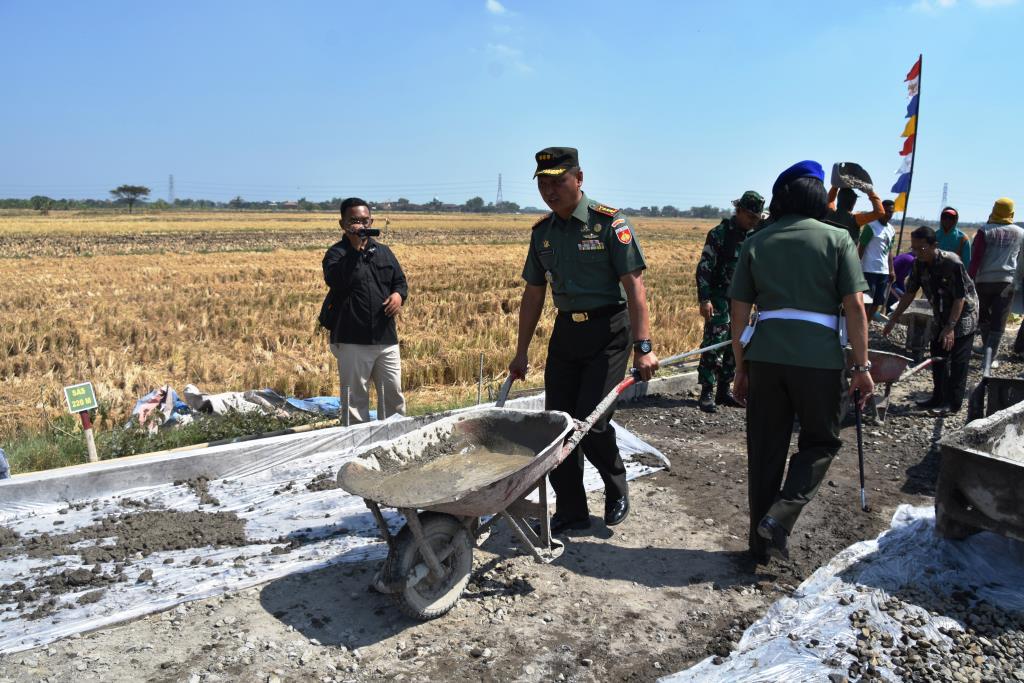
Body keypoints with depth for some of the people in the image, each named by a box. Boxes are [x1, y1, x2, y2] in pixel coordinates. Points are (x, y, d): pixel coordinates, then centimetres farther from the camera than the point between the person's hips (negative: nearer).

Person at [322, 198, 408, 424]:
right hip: (352, 339, -4)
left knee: (393, 393, 10)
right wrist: (355, 248, -23)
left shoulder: (383, 251, 14)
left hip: (386, 337, 5)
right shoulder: (337, 253, -2)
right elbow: (336, 282, -22)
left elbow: (400, 281, 19)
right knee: (355, 396, 4)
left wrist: (399, 294, -4)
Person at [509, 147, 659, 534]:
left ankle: (617, 491, 20)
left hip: (608, 331, -6)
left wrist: (643, 347, -21)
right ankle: (570, 513, 18)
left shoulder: (610, 223, -10)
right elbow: (533, 294, 12)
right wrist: (521, 352, 12)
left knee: (590, 421, -11)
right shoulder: (542, 232, 8)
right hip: (565, 331, 6)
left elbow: (634, 285, -14)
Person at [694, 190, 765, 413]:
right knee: (714, 344, -11)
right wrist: (704, 299, -18)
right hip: (720, 298, -6)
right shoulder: (719, 233, -8)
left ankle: (724, 391, 17)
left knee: (735, 346, 8)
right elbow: (704, 268, -11)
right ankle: (707, 393, -5)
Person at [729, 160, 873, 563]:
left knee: (765, 449, 12)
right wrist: (862, 366, 3)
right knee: (821, 441, 17)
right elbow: (854, 307, -3)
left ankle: (763, 542, 20)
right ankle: (781, 515, -2)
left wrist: (741, 367, 13)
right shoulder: (837, 239, 3)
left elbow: (739, 313, 6)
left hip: (765, 355, 2)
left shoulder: (756, 242, 8)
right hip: (819, 357, -2)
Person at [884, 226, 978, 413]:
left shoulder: (952, 263, -28)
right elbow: (909, 293, 1)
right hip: (941, 316, 7)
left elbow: (960, 298, -25)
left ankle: (953, 403, 2)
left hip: (963, 316, -7)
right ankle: (938, 398, 21)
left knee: (958, 360, -5)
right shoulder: (919, 264, -8)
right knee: (937, 357, 11)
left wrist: (950, 327, -27)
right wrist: (893, 319, 0)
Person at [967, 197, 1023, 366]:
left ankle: (987, 346, 30)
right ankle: (991, 356, -2)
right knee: (999, 320, 2)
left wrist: (969, 280, -7)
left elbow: (975, 258, -10)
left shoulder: (985, 231, -6)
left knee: (983, 315, 18)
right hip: (1007, 282, 1)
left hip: (984, 280, -1)